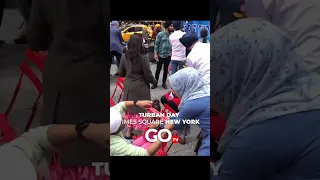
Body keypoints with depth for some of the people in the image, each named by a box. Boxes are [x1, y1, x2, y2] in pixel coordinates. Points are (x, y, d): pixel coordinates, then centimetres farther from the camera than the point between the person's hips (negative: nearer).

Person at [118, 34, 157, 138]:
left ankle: (129, 132, 26)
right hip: (140, 87, -5)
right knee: (141, 109, 6)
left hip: (128, 86, 5)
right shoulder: (143, 58, -17)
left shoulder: (124, 57, -1)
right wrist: (154, 82, 8)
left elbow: (121, 73, 9)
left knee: (130, 108, 16)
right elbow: (148, 75, -11)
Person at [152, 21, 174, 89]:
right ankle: (155, 83, 16)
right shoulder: (160, 34, -8)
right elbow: (156, 44, -6)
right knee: (158, 70, 4)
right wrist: (155, 54, -11)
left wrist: (172, 52, -5)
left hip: (168, 56, 2)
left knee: (166, 70, 11)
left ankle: (164, 83, 25)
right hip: (160, 55, -2)